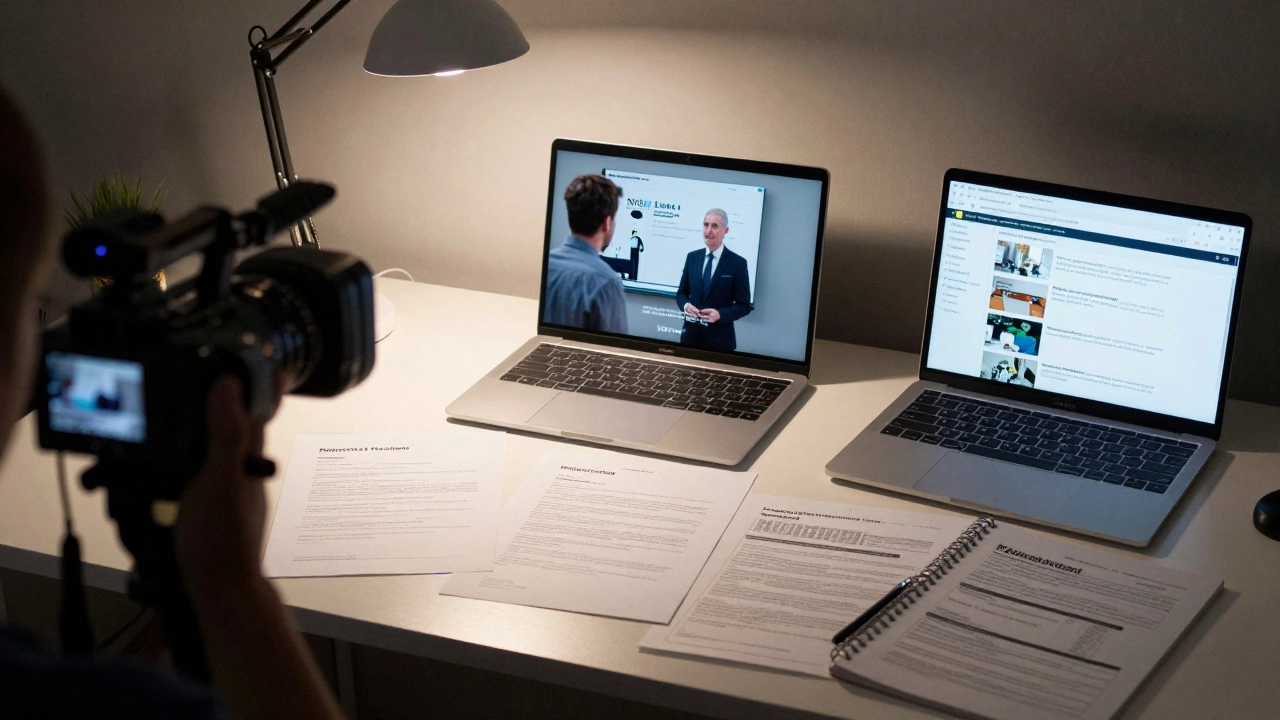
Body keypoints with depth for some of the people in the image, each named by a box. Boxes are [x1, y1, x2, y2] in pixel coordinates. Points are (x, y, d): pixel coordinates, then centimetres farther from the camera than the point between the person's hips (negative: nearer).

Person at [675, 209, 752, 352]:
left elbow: (744, 306, -5)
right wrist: (685, 305, -10)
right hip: (691, 334, 3)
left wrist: (720, 314, -22)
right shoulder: (692, 257, 6)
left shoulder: (738, 263, -7)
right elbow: (682, 293, 13)